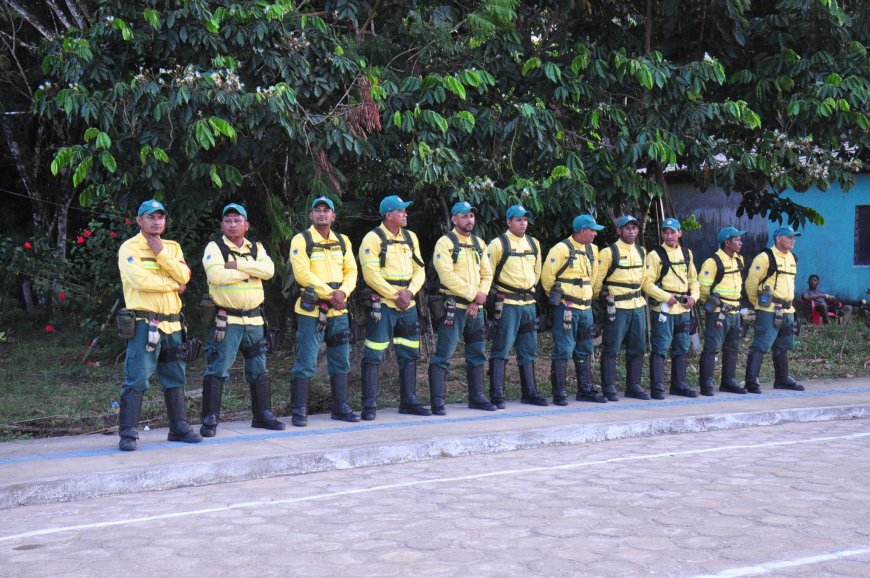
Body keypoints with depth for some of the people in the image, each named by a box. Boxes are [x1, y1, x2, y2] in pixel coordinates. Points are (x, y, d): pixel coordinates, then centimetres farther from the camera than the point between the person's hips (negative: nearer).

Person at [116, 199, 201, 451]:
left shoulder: (172, 247, 15)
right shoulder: (129, 248, -4)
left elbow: (183, 275, -2)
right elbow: (142, 281, -19)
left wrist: (160, 252, -9)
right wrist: (174, 284, -6)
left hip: (172, 324, 6)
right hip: (144, 324, -6)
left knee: (175, 379, 13)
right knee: (137, 380, -8)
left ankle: (179, 428, 24)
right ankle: (128, 434, -4)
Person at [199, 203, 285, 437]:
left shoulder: (256, 249, 13)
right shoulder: (215, 248, -2)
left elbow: (268, 270, -7)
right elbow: (216, 275, -20)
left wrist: (238, 265, -15)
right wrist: (250, 271, -10)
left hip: (254, 319, 5)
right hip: (226, 319, -5)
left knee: (259, 370, 13)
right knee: (217, 370, -7)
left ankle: (263, 414, 23)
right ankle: (210, 419, -2)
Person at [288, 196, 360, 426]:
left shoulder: (342, 241, 12)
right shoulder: (301, 240, -5)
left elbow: (351, 271, 9)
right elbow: (303, 274, -14)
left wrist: (343, 292, -11)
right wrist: (329, 293, -18)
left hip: (338, 310, 6)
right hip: (311, 309, -6)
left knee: (340, 361, 12)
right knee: (306, 363, -5)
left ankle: (340, 407, 22)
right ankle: (299, 410, 3)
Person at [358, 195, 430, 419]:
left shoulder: (410, 237, 12)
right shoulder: (373, 239, -8)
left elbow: (419, 270, 9)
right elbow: (371, 275, -15)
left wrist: (409, 292, -8)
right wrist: (394, 296, -15)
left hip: (408, 305, 7)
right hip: (382, 305, -7)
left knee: (409, 354, 12)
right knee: (373, 356, -6)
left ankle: (408, 401, 22)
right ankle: (369, 405, 0)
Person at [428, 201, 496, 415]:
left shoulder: (479, 244, 14)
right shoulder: (445, 243, -6)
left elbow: (487, 274, 10)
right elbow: (447, 276, -17)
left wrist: (478, 300, -5)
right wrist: (474, 294, -15)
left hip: (476, 307, 7)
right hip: (454, 307, -7)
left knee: (477, 354, 14)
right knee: (443, 355, -9)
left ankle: (476, 397, 25)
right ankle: (437, 401, -7)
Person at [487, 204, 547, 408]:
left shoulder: (533, 244, 12)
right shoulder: (498, 244, -7)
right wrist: (496, 293, -3)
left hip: (528, 302, 7)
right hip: (507, 304, -6)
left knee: (528, 349, 12)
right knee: (501, 348, -7)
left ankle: (529, 392, 20)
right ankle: (496, 396, -5)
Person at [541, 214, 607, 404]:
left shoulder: (592, 250, 11)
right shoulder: (561, 249, -12)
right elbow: (546, 276, -11)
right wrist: (556, 298, -2)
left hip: (585, 307, 8)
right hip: (566, 308, -8)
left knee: (585, 350, 13)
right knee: (563, 350, -7)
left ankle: (585, 390, 22)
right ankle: (559, 393, -2)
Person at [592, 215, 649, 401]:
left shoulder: (641, 252, 13)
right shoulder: (609, 252, -7)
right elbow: (597, 279, -4)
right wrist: (598, 299, 2)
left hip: (638, 306, 7)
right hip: (617, 307, -7)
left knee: (637, 348, 10)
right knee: (611, 349, -3)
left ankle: (633, 386, 20)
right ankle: (608, 388, 3)